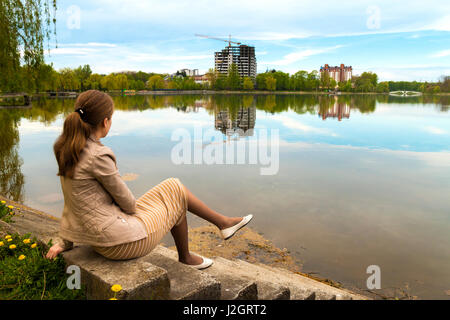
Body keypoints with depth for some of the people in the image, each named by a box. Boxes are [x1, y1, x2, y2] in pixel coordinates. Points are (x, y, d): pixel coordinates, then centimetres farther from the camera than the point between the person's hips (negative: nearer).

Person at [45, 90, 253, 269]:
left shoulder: (67, 149, 2)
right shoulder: (98, 156, -26)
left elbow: (72, 202, 9)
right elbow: (126, 202, -15)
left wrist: (64, 242, 16)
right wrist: (133, 208, 8)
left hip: (96, 235, 9)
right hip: (120, 242, -9)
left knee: (173, 187, 16)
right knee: (176, 196, 13)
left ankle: (222, 222, 30)